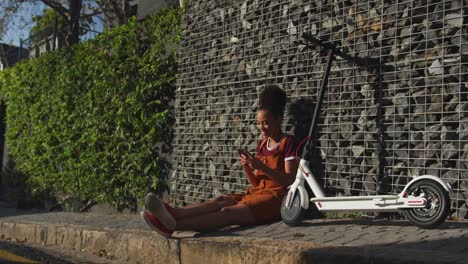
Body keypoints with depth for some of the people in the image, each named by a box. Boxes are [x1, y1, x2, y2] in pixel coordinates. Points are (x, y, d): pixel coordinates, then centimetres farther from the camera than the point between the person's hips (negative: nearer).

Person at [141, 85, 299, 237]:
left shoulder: (287, 142, -1)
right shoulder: (262, 145, 20)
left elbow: (289, 180, -10)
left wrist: (261, 166, -19)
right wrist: (247, 168, -3)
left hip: (276, 197, -7)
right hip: (258, 192, 7)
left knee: (228, 212, -30)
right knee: (220, 201, -23)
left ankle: (171, 225, -50)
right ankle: (173, 213, -47)